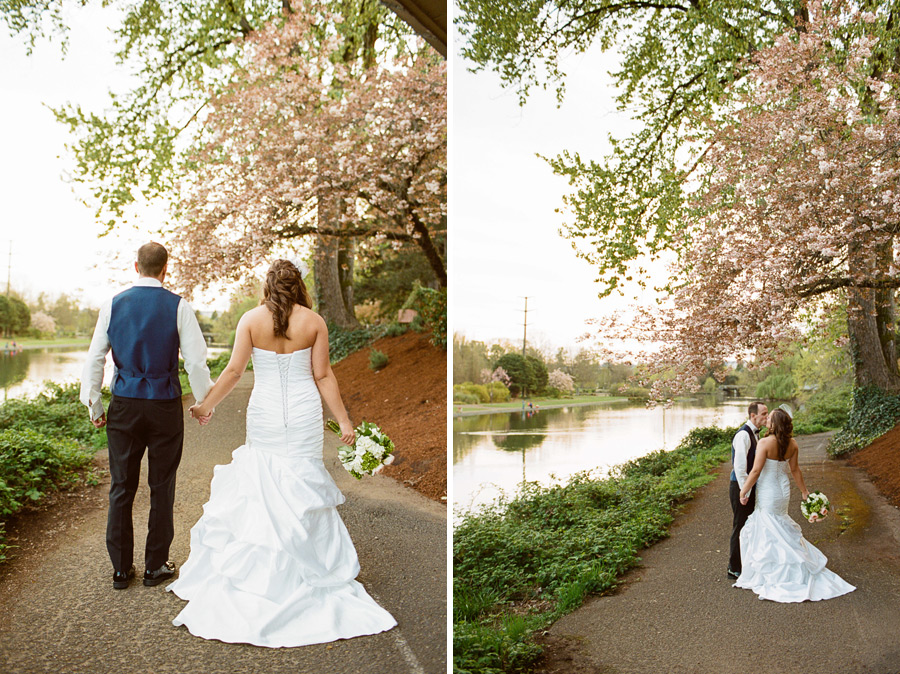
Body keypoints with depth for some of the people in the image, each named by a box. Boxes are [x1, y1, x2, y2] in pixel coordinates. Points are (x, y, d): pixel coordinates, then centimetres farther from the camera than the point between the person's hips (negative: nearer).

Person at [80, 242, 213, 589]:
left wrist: (94, 407, 11)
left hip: (123, 405, 2)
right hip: (165, 406, -2)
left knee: (121, 488, 11)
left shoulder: (112, 305, 1)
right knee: (162, 488, 9)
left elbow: (94, 359, 2)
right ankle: (156, 566, 18)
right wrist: (205, 402, 5)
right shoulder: (178, 307, -6)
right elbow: (196, 361, -8)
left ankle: (121, 569, 20)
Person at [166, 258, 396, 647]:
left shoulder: (251, 320, -2)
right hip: (303, 415, 0)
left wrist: (206, 406, 9)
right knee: (304, 493, 8)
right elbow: (323, 376, -3)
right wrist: (343, 421, 3)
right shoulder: (314, 322, -2)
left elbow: (234, 371, -4)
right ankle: (306, 570, 14)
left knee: (258, 490, 11)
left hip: (264, 414, 0)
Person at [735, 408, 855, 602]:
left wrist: (743, 491, -12)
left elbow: (756, 471, -21)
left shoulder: (765, 443, -21)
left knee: (769, 532, 4)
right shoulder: (792, 444, -2)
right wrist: (804, 491, 19)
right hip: (783, 491, 7)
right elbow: (795, 469, 6)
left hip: (768, 493, -7)